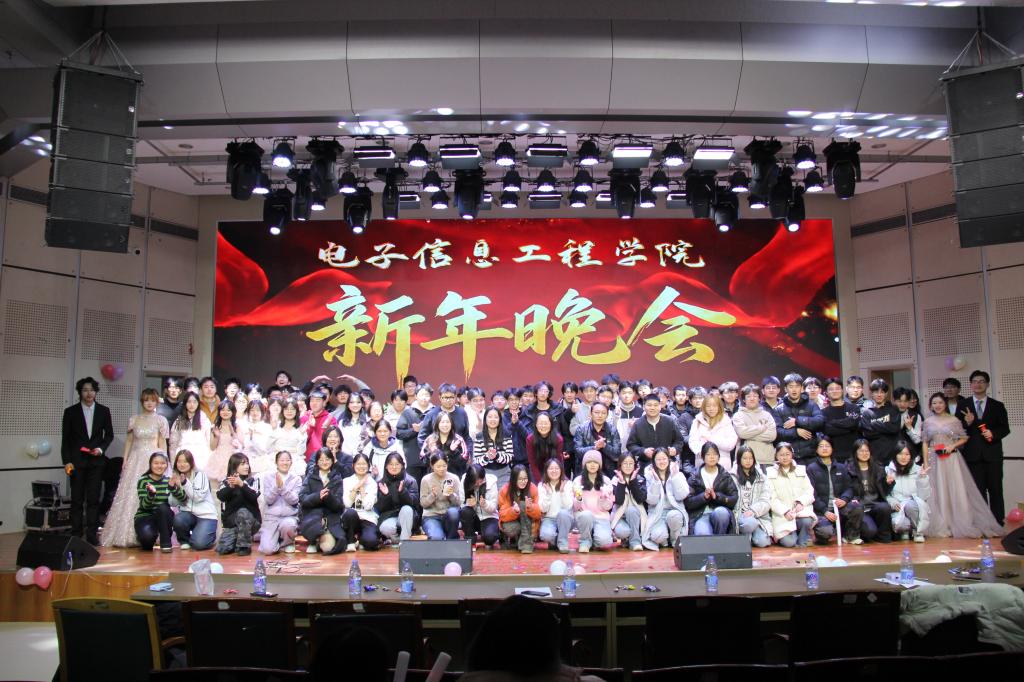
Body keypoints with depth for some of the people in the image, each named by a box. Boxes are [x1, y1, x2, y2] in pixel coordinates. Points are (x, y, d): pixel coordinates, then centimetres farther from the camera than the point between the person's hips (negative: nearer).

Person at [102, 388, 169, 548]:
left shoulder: (160, 420, 3)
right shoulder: (134, 419, 10)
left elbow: (163, 444, 4)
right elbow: (129, 440, 14)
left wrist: (163, 462, -3)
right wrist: (125, 460, 5)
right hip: (136, 459, 3)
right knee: (131, 495, -1)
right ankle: (130, 534, 6)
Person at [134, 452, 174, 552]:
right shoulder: (143, 481, -7)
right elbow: (144, 505, -18)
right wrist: (151, 493, -39)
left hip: (163, 516, 3)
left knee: (163, 507, -32)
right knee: (147, 536, -35)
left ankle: (165, 543, -16)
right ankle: (148, 542, 5)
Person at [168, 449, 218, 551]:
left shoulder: (199, 475, -4)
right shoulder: (176, 477, 9)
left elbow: (199, 497, -15)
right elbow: (173, 503, 3)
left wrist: (185, 483, -22)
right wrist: (172, 487, -14)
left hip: (206, 515, -4)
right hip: (188, 514, 4)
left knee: (198, 544, -24)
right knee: (177, 520, -31)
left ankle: (211, 535, 13)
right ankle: (185, 540, 1)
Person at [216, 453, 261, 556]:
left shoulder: (253, 481, -1)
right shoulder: (226, 481, 5)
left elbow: (254, 496, -18)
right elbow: (220, 496, -11)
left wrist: (241, 484, -31)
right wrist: (231, 486, -29)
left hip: (250, 519, -2)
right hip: (231, 522, 2)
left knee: (242, 512, -36)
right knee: (222, 549, -19)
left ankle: (244, 545, -18)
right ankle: (237, 539, 16)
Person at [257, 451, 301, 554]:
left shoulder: (296, 478, 2)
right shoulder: (268, 476, 1)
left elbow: (294, 501, -9)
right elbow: (268, 500, -5)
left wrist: (282, 487, -20)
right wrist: (277, 486, -20)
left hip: (290, 516, 0)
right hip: (271, 517, 0)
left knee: (288, 525, -37)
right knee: (267, 549, -20)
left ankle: (288, 542, -1)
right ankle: (276, 539, 18)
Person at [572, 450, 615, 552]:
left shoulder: (605, 481, 8)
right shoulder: (578, 480, 4)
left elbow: (608, 507, 6)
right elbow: (575, 507, 2)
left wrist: (604, 497, -14)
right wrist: (578, 499, -20)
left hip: (601, 517, 1)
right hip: (584, 516, 0)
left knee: (604, 542, -28)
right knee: (587, 515, -38)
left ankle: (594, 538, 9)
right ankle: (585, 541, -9)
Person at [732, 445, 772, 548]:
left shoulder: (761, 478, 14)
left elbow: (766, 501, 4)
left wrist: (753, 511, -13)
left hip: (759, 515, 2)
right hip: (740, 515, -2)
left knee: (762, 542, -22)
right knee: (750, 523, -36)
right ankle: (744, 536, -2)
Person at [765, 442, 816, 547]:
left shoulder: (801, 470, 15)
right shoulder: (771, 473, 5)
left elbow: (809, 491, 6)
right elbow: (772, 498, -3)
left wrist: (801, 502, -14)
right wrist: (785, 511, -17)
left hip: (801, 509, 2)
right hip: (782, 515, -2)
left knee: (807, 520, -32)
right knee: (788, 542, -22)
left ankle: (802, 542, -4)